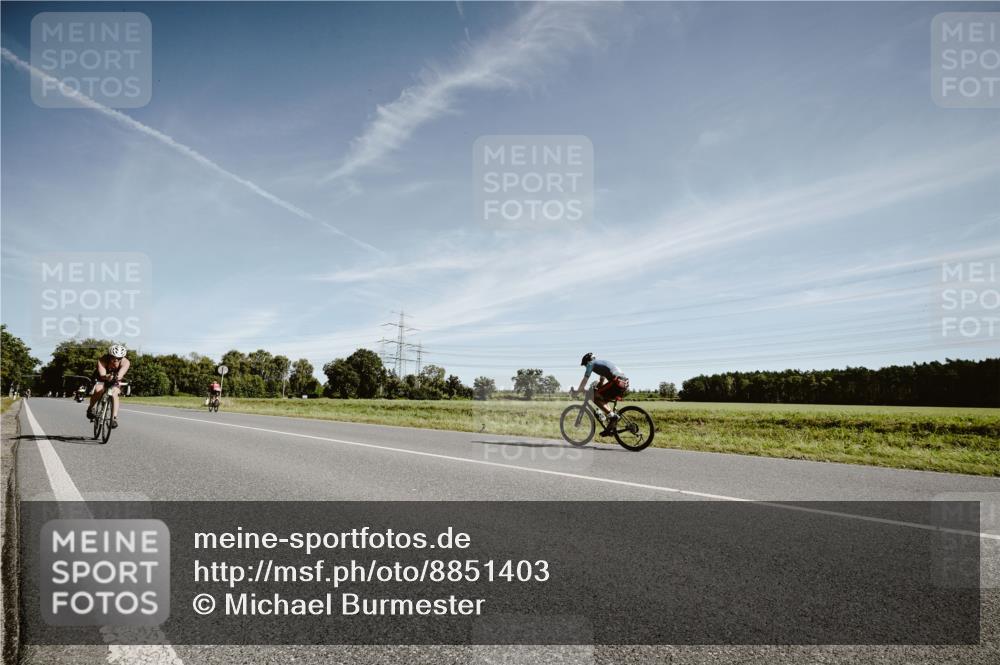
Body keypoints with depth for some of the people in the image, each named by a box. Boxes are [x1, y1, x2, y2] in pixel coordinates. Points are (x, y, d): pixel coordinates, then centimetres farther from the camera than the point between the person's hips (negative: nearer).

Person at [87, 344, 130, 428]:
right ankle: (90, 408, -3)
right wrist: (106, 377, -67)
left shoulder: (125, 362, -29)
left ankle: (114, 418, -20)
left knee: (114, 394, -26)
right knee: (98, 390, -30)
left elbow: (120, 375, -45)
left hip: (115, 381, 0)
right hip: (102, 379, 0)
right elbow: (102, 375, -44)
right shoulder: (102, 360, -31)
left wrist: (117, 377, -68)